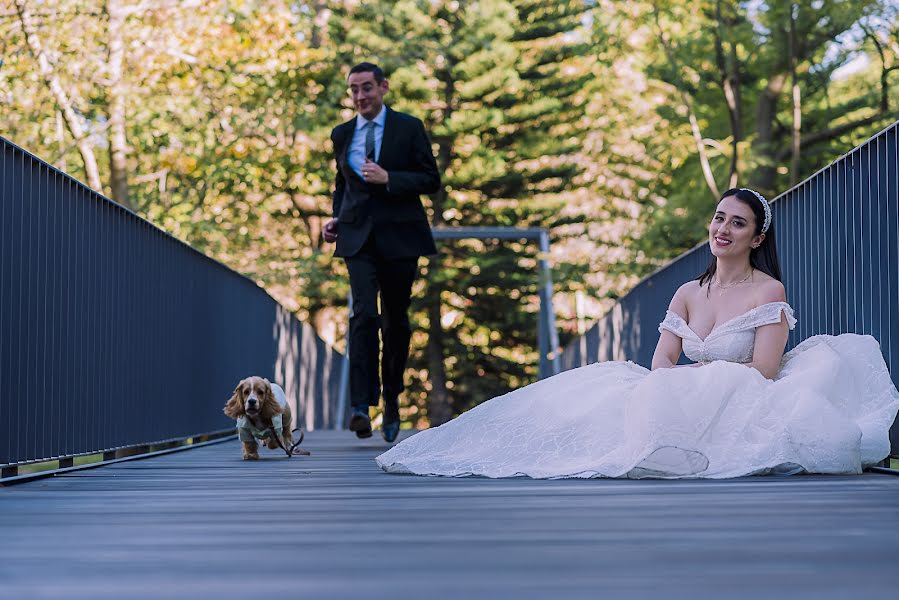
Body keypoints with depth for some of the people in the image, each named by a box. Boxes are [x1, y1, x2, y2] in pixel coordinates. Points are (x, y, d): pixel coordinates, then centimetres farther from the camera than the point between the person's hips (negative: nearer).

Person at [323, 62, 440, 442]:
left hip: (399, 236, -1)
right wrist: (335, 217, 8)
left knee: (396, 320, 7)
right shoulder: (341, 134, 12)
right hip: (358, 236, 1)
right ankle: (362, 406, -23)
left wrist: (388, 178, -15)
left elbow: (431, 180, -2)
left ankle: (391, 400, 26)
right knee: (364, 314, -17)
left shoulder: (408, 128, 1)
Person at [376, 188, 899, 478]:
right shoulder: (688, 294, 14)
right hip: (688, 407, 6)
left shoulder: (769, 292, -4)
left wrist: (692, 377, -10)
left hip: (743, 410, -5)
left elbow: (763, 372, -11)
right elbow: (660, 363, 5)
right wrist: (696, 380, -16)